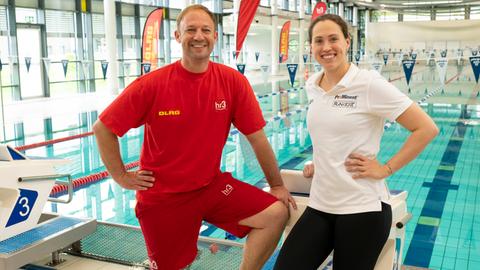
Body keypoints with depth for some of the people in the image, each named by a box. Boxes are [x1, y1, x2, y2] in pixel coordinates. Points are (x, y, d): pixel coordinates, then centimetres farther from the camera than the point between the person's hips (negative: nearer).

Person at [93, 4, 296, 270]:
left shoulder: (232, 81, -10)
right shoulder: (151, 85, -16)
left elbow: (257, 137, -3)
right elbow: (102, 129, -7)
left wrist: (277, 185, 3)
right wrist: (122, 177, -7)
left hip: (212, 185, 2)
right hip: (162, 196, -2)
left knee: (276, 213, -10)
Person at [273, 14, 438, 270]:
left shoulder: (369, 83, -13)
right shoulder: (311, 85, 7)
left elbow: (426, 129, -12)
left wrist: (385, 169, -13)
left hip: (362, 208, -5)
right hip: (319, 204, 6)